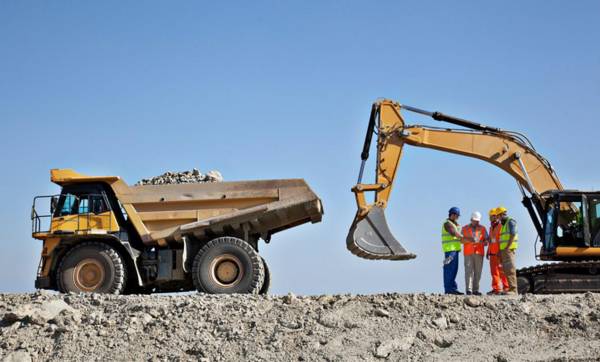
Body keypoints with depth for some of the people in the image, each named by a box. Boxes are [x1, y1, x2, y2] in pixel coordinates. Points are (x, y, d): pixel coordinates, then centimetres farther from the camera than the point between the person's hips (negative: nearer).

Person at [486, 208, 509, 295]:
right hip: (492, 253, 9)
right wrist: (488, 252, 20)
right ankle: (496, 288, 10)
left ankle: (506, 288, -3)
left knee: (502, 271, -7)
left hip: (499, 253, -8)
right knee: (494, 271, 7)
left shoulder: (501, 226, -8)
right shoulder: (491, 227, 19)